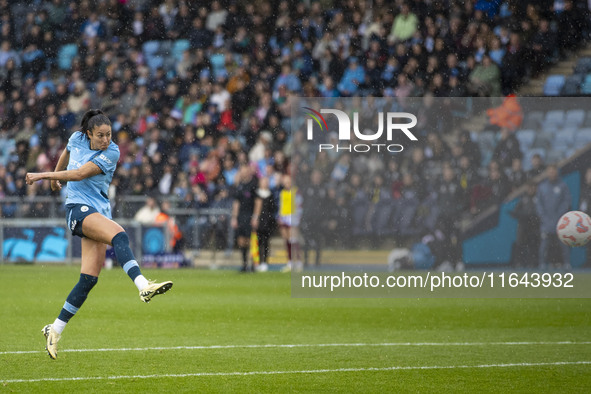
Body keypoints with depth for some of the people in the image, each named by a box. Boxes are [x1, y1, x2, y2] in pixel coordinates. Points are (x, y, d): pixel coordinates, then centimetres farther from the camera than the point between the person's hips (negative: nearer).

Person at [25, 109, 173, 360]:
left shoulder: (111, 153, -6)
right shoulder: (77, 139, 3)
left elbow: (79, 174, -14)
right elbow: (66, 154, 29)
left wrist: (43, 176, -10)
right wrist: (55, 177, 43)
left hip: (100, 212, 2)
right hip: (78, 208, -1)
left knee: (89, 278, -5)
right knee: (119, 235, -31)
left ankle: (55, 330, 6)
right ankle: (143, 287, -49)